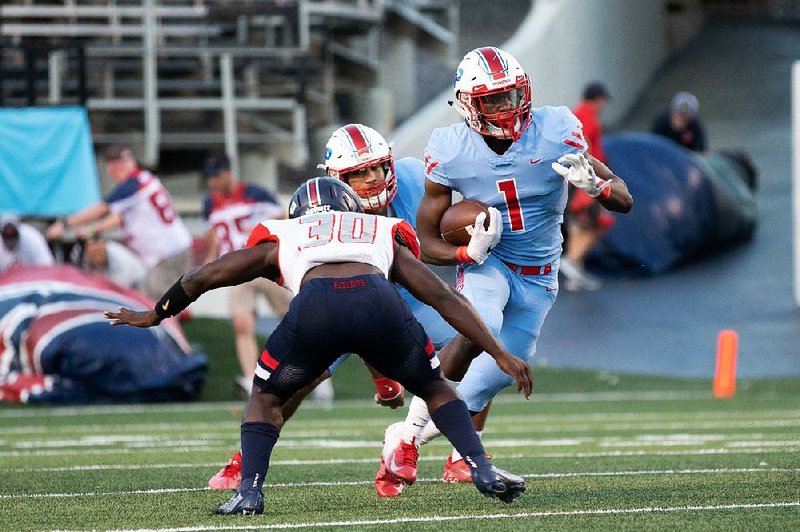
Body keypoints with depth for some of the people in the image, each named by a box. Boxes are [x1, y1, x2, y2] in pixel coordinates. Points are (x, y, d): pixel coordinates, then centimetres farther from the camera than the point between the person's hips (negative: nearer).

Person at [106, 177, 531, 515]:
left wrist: (156, 315, 61)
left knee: (266, 398, 26)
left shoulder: (279, 240, 37)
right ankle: (483, 471, 11)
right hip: (380, 302, 1)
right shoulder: (384, 236, 38)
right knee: (435, 388, 27)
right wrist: (500, 354, 36)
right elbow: (444, 297, 33)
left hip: (316, 305, -1)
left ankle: (249, 491, 8)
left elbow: (201, 278, 45)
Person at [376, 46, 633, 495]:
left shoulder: (555, 131, -16)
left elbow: (624, 201, -12)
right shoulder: (451, 151, -16)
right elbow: (427, 242, -9)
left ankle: (461, 457, 28)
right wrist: (468, 253, -30)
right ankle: (408, 434, -22)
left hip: (538, 272, 3)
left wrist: (594, 184, -35)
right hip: (486, 261, -3)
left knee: (499, 369, 2)